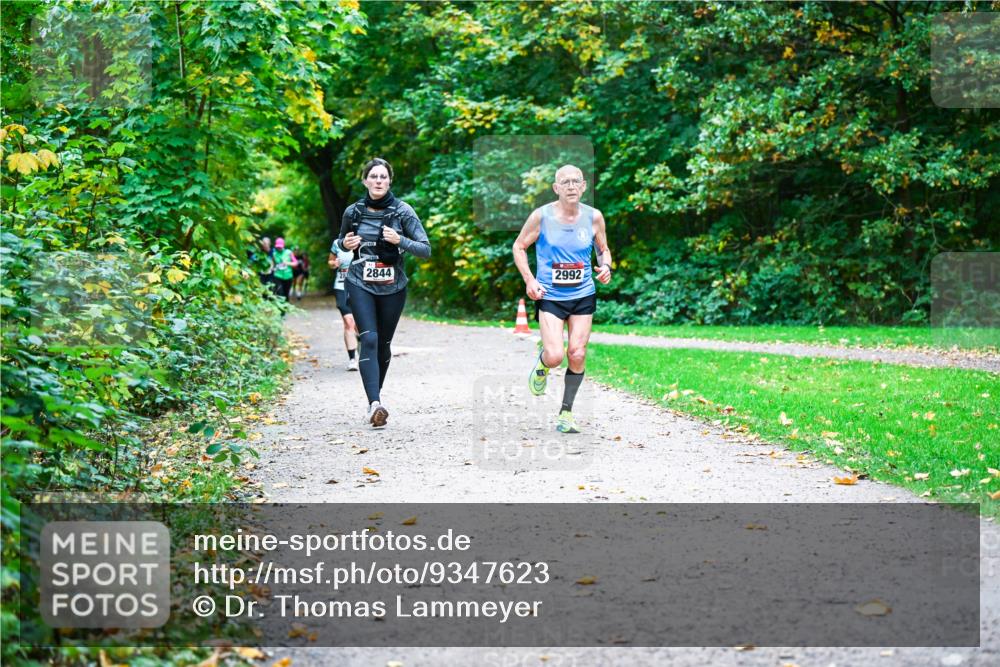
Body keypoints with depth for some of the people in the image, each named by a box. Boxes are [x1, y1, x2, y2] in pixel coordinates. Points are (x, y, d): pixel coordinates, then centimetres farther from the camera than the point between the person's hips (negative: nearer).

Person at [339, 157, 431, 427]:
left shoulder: (402, 211, -5)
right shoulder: (353, 212, 1)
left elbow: (425, 249, -8)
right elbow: (341, 240, 20)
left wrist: (400, 240, -23)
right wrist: (345, 243, -3)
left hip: (393, 287, 0)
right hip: (360, 285, 0)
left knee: (384, 343, 10)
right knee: (369, 339, -17)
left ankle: (375, 398, 30)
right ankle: (375, 404, -25)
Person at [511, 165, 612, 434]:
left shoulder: (594, 217, -2)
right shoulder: (541, 215, -9)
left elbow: (603, 248, 13)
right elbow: (519, 246, 3)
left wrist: (606, 266, -9)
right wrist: (529, 279, -9)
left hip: (583, 295, 3)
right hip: (549, 296, -2)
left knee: (577, 355, -1)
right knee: (555, 355, -14)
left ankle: (566, 412, 16)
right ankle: (541, 364, 24)